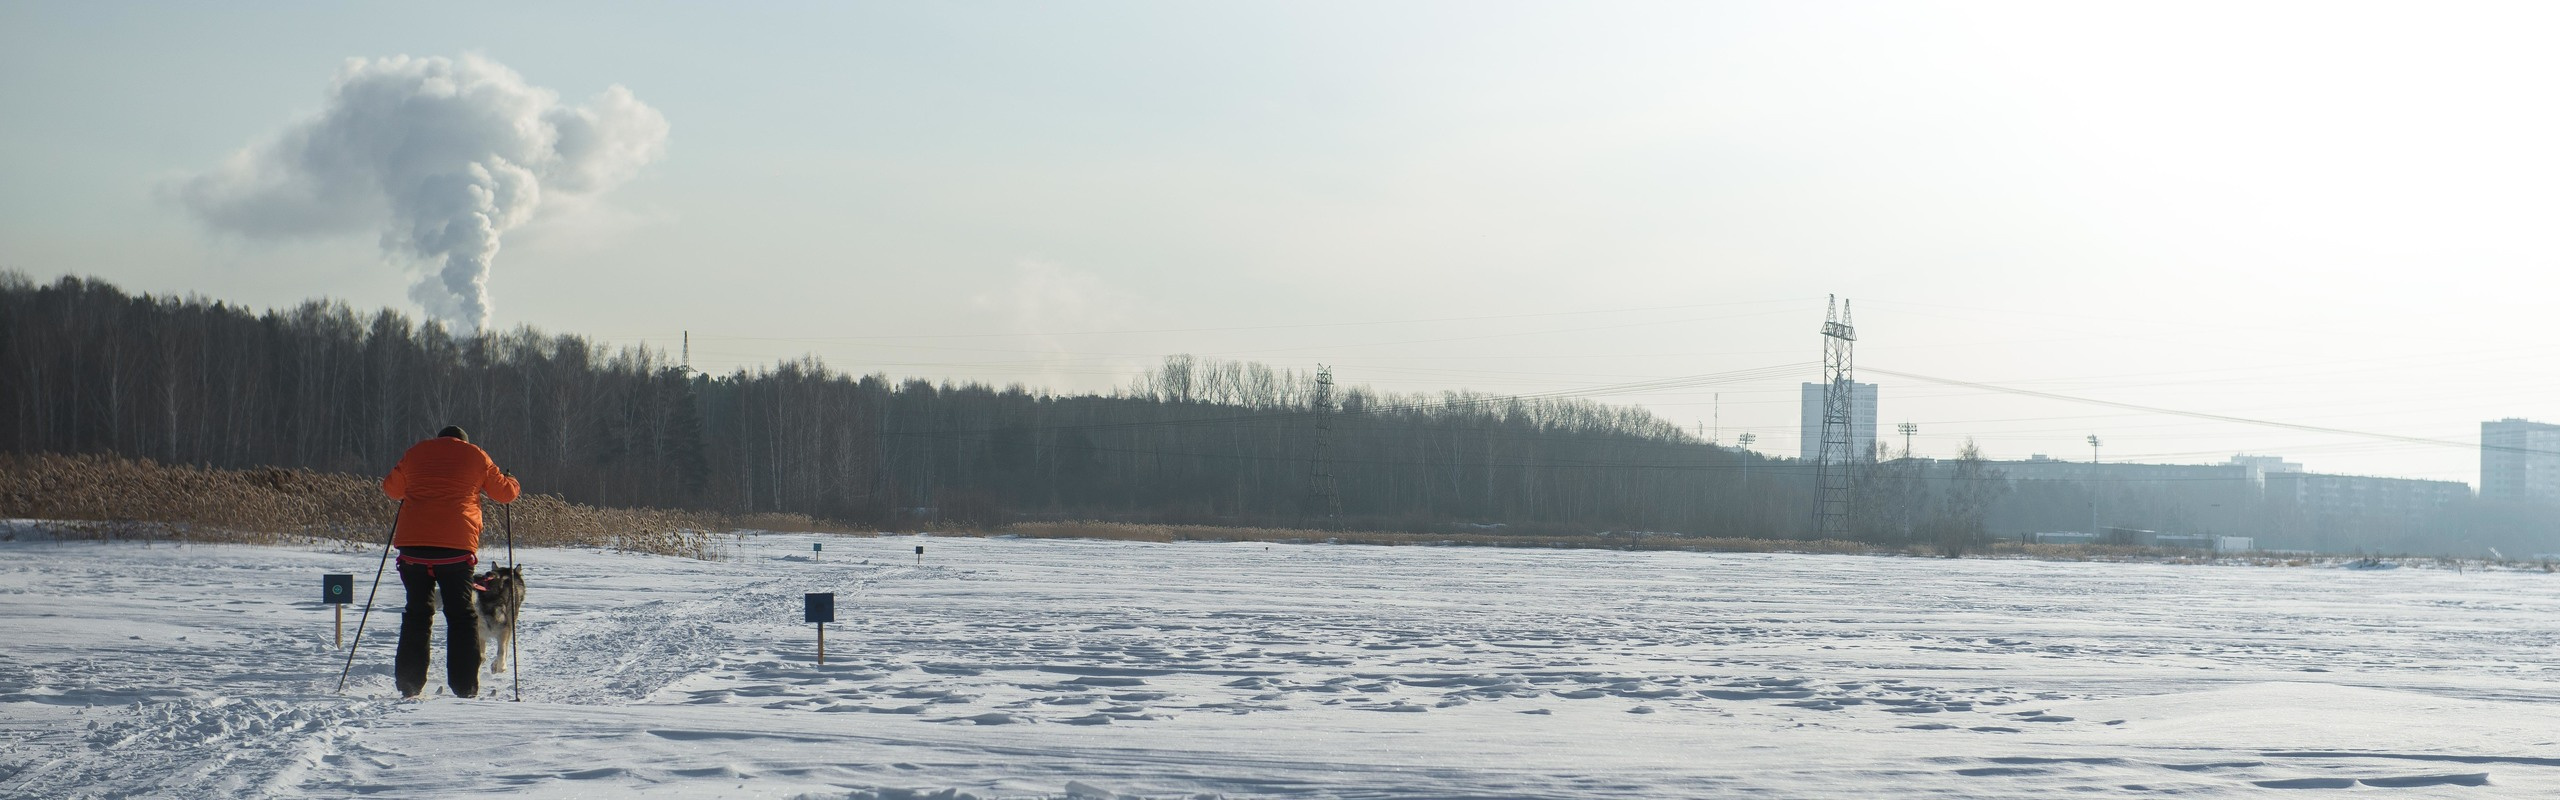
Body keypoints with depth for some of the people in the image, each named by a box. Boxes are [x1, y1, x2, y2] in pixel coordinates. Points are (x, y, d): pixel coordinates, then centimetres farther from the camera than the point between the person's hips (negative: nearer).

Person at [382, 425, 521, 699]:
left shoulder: (416, 453, 15)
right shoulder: (476, 455, 10)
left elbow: (392, 488, 27)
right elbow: (505, 492, 16)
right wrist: (514, 484, 38)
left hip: (413, 542, 2)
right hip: (457, 543, -2)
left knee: (417, 613, 11)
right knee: (461, 614, 5)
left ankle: (409, 686, 5)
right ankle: (465, 687, -2)